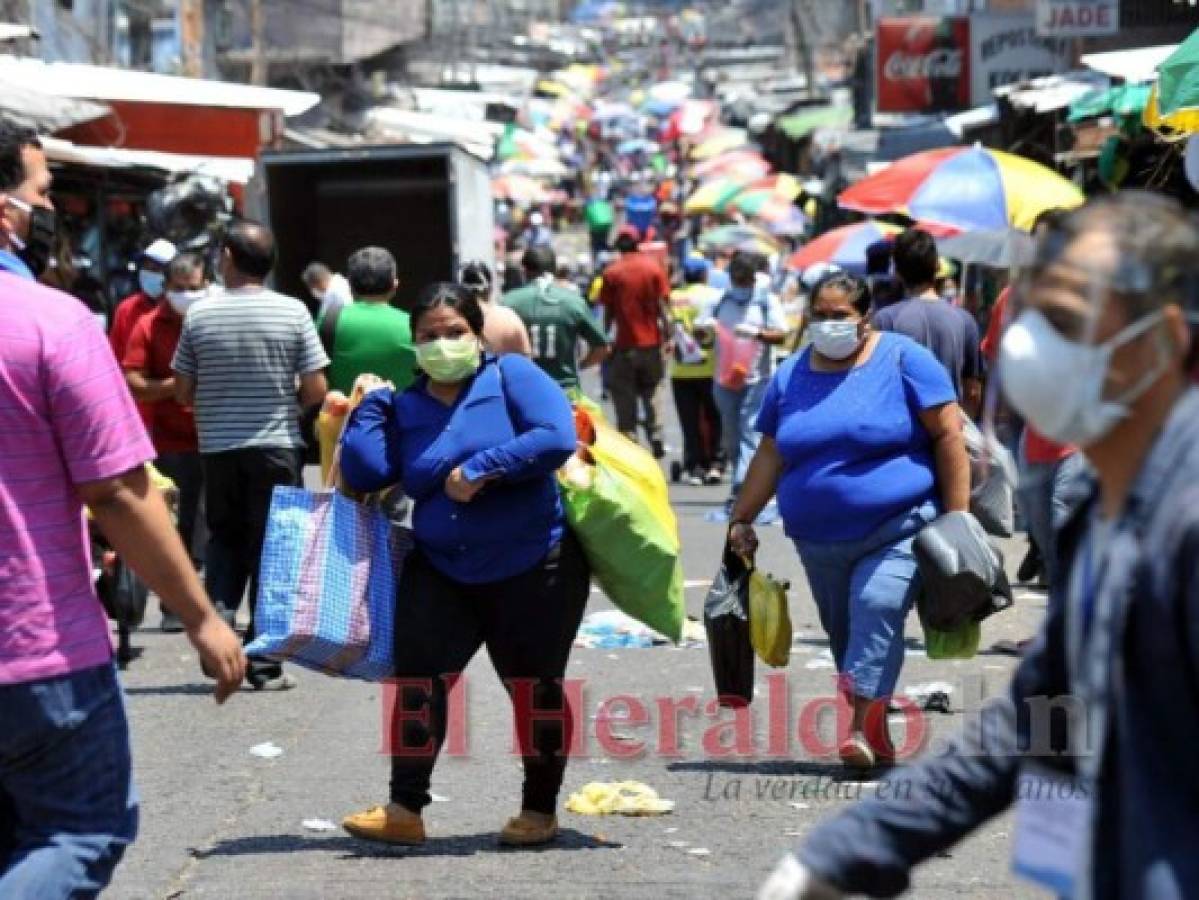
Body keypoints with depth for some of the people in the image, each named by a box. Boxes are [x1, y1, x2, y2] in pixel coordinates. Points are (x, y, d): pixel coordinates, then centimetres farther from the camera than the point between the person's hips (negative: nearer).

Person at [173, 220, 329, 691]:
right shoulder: (292, 312, -8)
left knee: (225, 538, 20)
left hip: (217, 447, 1)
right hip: (275, 448, -1)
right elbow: (316, 391, -7)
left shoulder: (199, 314, -4)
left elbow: (183, 393, 1)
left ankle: (217, 616, -5)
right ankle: (264, 664, 6)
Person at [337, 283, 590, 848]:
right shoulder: (406, 407, 9)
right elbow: (364, 474, -2)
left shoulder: (511, 376, -5)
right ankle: (404, 810, -2)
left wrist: (480, 471, -20)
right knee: (417, 677, -7)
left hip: (532, 568, -4)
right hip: (442, 571, 4)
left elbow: (557, 438, -19)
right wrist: (369, 402, -1)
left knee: (533, 687, 4)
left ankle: (540, 811, 18)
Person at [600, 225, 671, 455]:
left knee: (625, 398, 5)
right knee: (653, 393, 13)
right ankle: (656, 440, 9)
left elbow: (608, 311, -2)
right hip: (652, 342, 1)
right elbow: (663, 306, -4)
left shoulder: (611, 273, -5)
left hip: (625, 344, -1)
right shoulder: (653, 268, -3)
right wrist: (668, 336, 0)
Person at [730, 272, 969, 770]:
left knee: (878, 611, -22)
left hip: (899, 532, -5)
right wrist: (741, 520, 11)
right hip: (820, 540, 5)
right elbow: (770, 455, 15)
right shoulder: (791, 375, 11)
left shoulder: (902, 359, -3)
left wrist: (956, 518, -10)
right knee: (843, 633, 7)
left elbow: (948, 435, -5)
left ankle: (863, 729, -25)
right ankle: (875, 733, 18)